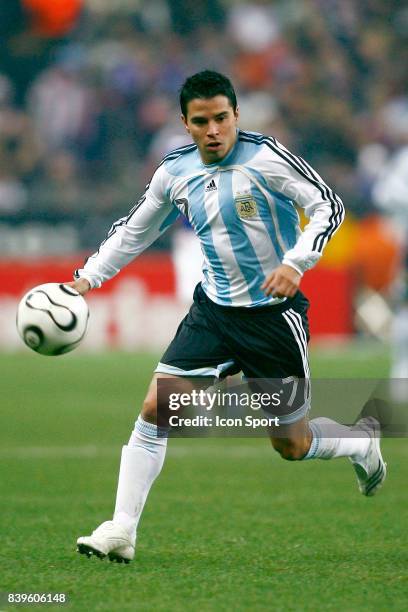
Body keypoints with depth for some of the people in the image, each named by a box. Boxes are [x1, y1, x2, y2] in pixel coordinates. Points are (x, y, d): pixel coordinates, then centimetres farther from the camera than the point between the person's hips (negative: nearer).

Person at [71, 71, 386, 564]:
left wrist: (295, 263, -27)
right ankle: (121, 532, -5)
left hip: (273, 312, -4)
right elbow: (134, 232, 15)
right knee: (155, 409, -10)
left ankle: (362, 443, 38)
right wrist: (86, 279, 5)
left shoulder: (265, 157, -15)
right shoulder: (174, 172, 1)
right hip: (213, 311, 4)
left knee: (292, 445, 5)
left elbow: (328, 206, -13)